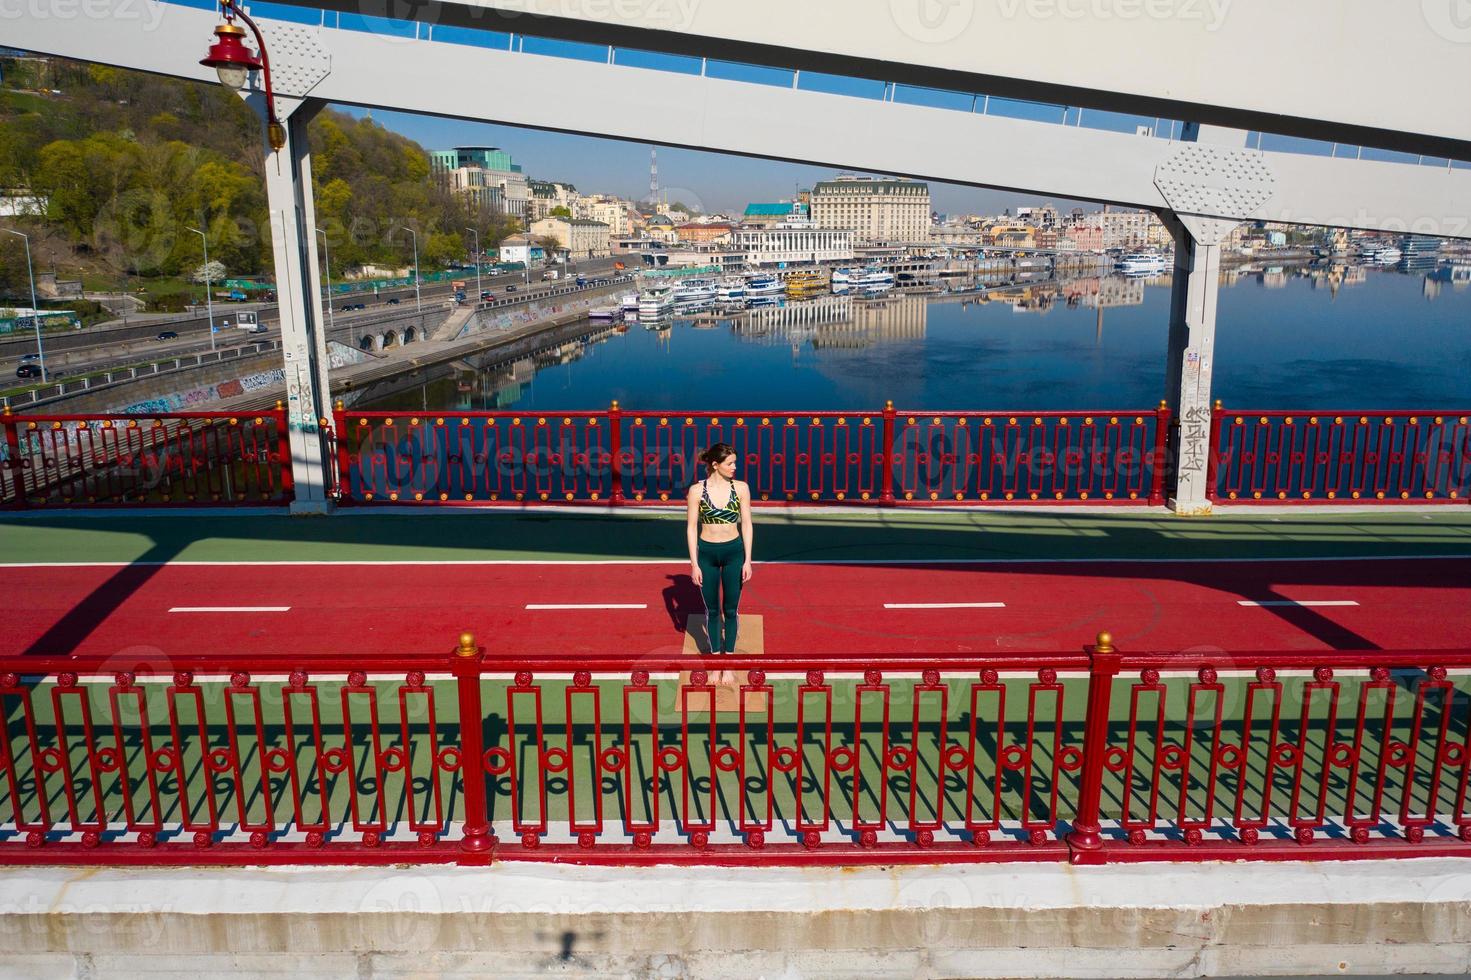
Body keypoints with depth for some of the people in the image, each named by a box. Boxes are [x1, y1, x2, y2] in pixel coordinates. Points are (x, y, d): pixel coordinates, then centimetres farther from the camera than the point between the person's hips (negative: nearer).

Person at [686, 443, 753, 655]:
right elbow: (691, 527, -3)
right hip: (707, 553, 0)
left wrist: (748, 560, -2)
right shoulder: (697, 490, -7)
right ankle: (715, 652, 28)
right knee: (712, 610, 12)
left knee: (730, 609, 9)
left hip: (734, 552, 1)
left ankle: (729, 652, 24)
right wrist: (694, 564, -5)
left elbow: (746, 524, 0)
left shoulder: (741, 488, -4)